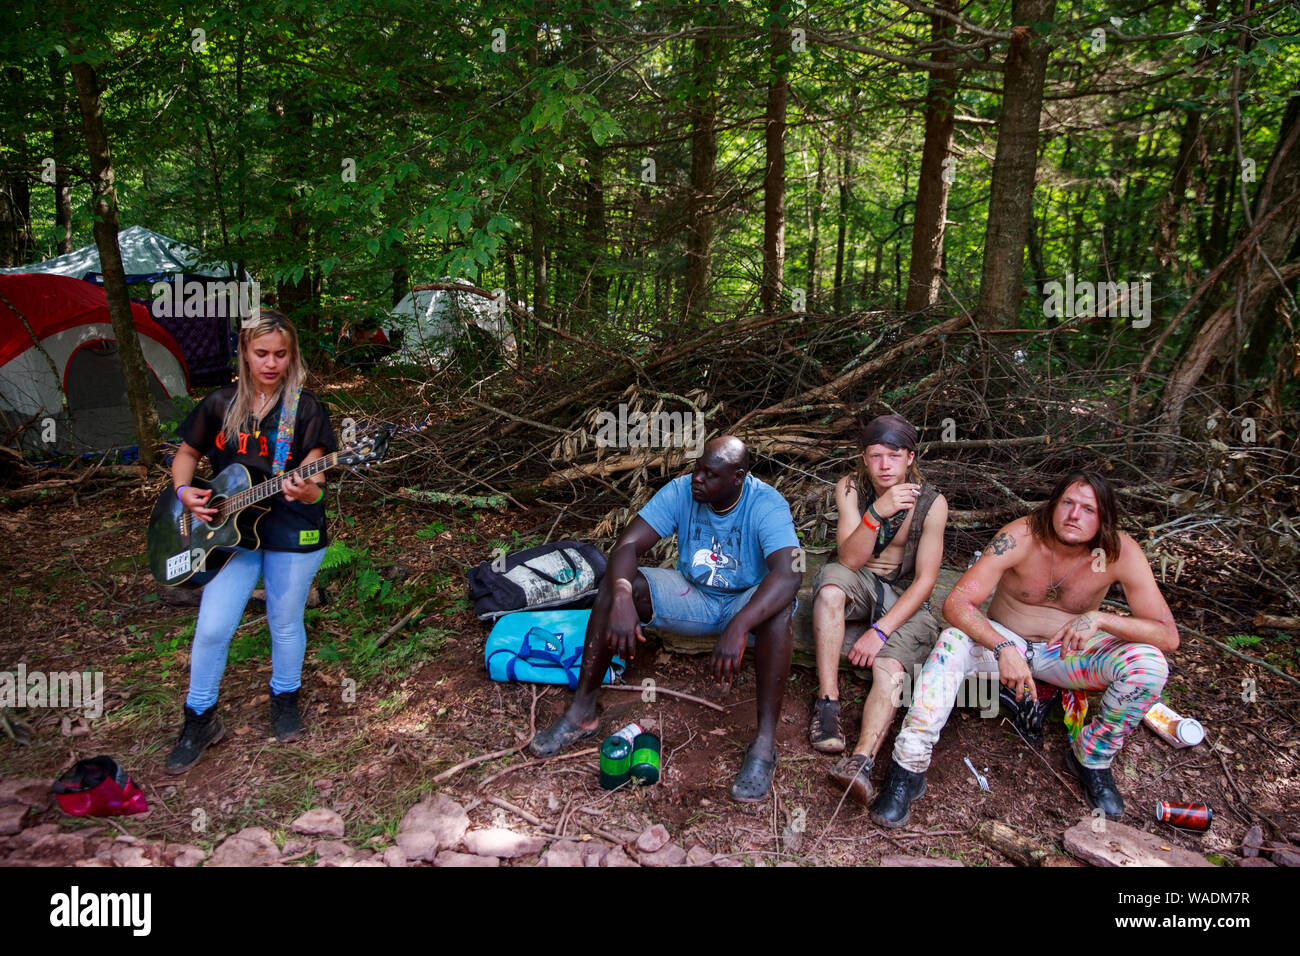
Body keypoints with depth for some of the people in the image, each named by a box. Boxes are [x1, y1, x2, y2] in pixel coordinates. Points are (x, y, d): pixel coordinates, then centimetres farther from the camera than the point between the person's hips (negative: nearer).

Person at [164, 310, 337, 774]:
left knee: (285, 623, 12)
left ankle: (285, 698, 38)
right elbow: (186, 454, 15)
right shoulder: (220, 404, 2)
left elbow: (315, 480, -15)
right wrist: (184, 491, -5)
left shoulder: (306, 408, -8)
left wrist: (306, 491, -38)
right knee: (212, 629, 0)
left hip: (293, 532, -2)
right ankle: (200, 719, 21)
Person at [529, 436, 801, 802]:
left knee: (779, 608, -38)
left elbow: (788, 575, -41)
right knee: (615, 585, -21)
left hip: (745, 602, -3)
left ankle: (765, 742, -33)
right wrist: (622, 598, -43)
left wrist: (739, 627, -55)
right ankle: (581, 713, -15)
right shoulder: (680, 491, -14)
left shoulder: (767, 506, -24)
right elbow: (628, 545, -21)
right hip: (691, 595, 3)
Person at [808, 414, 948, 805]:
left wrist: (881, 630, -24)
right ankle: (827, 701, -30)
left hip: (904, 597, -1)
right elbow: (850, 560, -19)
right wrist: (876, 513, -35)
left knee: (890, 667, -30)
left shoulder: (931, 504, -12)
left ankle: (861, 760, -47)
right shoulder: (850, 489, -9)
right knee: (832, 581, -34)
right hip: (859, 584, 1)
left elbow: (925, 580, -14)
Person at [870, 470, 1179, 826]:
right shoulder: (1022, 537, -24)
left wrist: (1100, 618, -36)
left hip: (1067, 652, 2)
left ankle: (1092, 759, 0)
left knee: (1149, 664, -25)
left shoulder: (1120, 553, -19)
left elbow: (1168, 637, -20)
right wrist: (1003, 648, -45)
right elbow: (956, 603, -30)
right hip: (1005, 639, -2)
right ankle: (909, 769, -29)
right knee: (952, 642, -33)